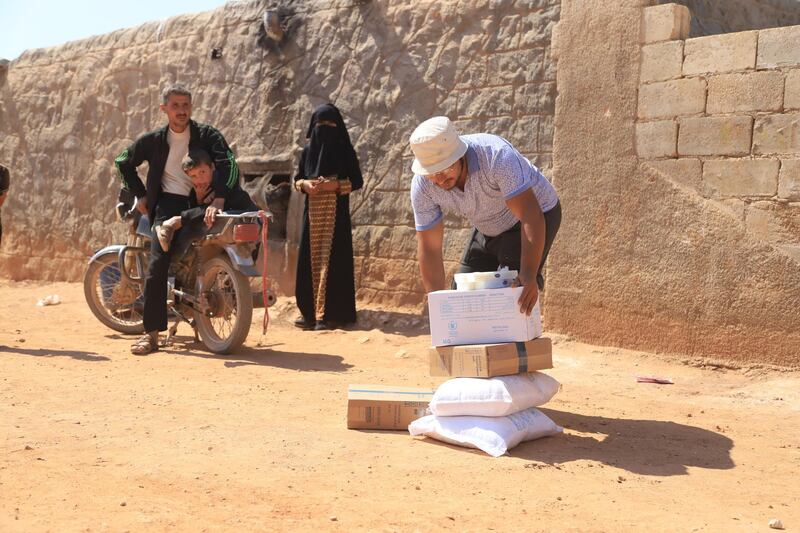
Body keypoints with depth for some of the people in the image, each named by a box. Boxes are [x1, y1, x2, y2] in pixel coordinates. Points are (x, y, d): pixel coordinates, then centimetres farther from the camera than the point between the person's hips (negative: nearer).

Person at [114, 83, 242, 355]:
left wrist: (219, 198, -27)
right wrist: (141, 195, 12)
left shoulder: (207, 135, 2)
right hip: (168, 205, 0)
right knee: (157, 266, -16)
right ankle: (151, 333, -14)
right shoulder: (154, 139, 9)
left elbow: (228, 163, -13)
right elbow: (123, 162, 23)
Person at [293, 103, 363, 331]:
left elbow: (357, 181, 0)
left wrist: (336, 185, -15)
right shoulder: (308, 150, 11)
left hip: (335, 214, -4)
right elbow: (297, 178, 16)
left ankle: (331, 313, -5)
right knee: (311, 260, 1)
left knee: (331, 259, -7)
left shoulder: (345, 150, 1)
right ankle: (310, 311, 6)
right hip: (312, 212, 4)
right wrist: (304, 184, -6)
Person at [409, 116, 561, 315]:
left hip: (537, 213, -5)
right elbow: (429, 249, -18)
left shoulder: (497, 156, -39)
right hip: (490, 229, 6)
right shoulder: (422, 186, -24)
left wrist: (529, 276, -52)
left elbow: (531, 217, -42)